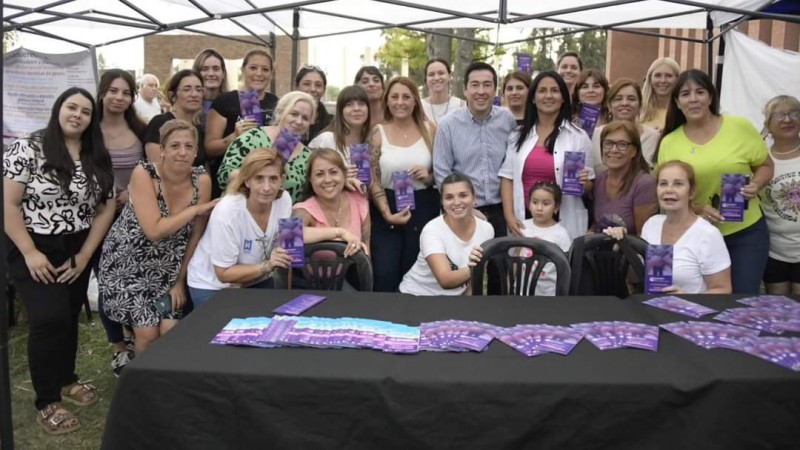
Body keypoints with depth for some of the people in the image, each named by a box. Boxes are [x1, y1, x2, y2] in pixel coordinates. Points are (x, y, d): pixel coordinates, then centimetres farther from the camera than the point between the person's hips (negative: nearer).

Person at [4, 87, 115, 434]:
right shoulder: (28, 149, -11)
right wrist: (30, 253, -16)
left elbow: (105, 209, 5)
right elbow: (7, 203, -13)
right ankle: (47, 401, 6)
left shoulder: (98, 159, 4)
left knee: (70, 317, 12)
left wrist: (85, 255, -2)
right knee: (50, 319, -10)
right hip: (34, 251, -4)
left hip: (76, 252, 5)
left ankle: (66, 380, 34)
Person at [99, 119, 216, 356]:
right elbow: (154, 231, -27)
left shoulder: (201, 180, -9)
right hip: (128, 264, -3)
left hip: (167, 268, 3)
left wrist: (180, 281, -1)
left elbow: (196, 235, -3)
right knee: (148, 333, -8)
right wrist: (196, 209, -22)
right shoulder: (144, 174, -19)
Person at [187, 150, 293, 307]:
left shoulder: (284, 200, -17)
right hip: (212, 285, -4)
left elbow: (284, 249, -3)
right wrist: (267, 266, -31)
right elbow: (224, 274, -21)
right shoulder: (227, 212, -29)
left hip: (256, 280, 4)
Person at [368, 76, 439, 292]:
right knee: (384, 277, -5)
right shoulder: (378, 132, 0)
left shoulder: (429, 129, 3)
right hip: (386, 211, -1)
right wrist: (387, 214, -14)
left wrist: (429, 177, -14)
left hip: (423, 209, 1)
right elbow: (373, 180, -3)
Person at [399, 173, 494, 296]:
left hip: (456, 294, 4)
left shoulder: (486, 229, -9)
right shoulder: (432, 230, -22)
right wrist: (470, 270, -51)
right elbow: (445, 280, -34)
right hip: (417, 294, -4)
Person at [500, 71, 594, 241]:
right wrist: (509, 215, -6)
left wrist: (584, 184, -16)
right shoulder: (519, 135, 8)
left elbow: (589, 187, 6)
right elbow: (507, 177, 5)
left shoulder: (578, 136, 2)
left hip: (564, 223, -1)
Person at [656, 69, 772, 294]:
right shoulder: (669, 143, -2)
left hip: (747, 232, -1)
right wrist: (697, 209, -15)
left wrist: (756, 186, -14)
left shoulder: (740, 127, -4)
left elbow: (766, 165, 7)